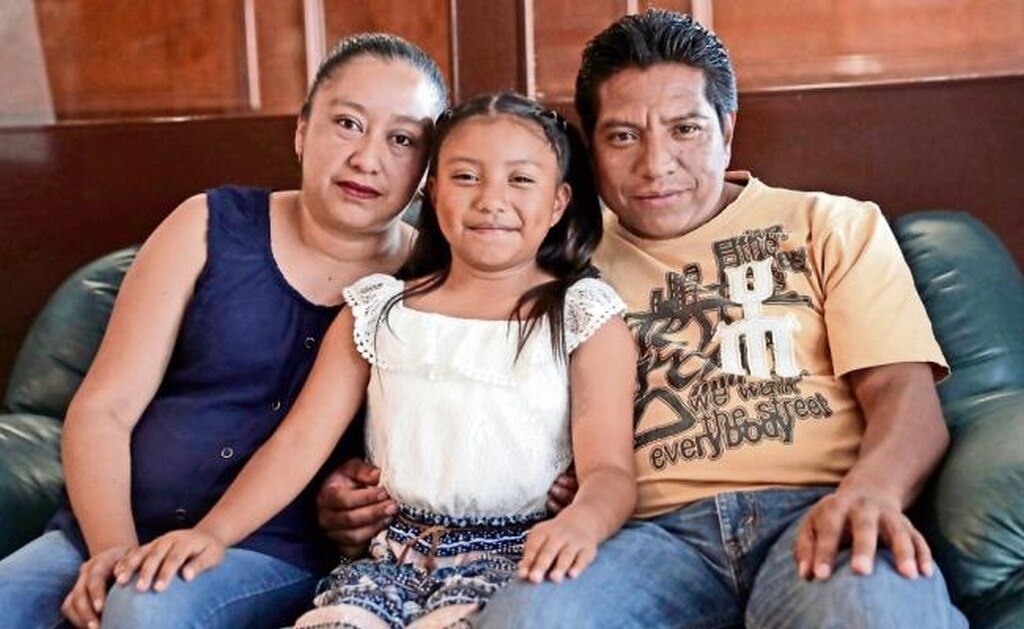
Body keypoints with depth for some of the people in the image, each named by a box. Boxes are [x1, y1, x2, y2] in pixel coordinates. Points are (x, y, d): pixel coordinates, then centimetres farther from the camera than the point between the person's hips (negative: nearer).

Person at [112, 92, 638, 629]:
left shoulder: (588, 318, 4)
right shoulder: (375, 311, 13)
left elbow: (609, 468, -6)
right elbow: (300, 441, 7)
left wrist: (580, 521, -31)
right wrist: (213, 532, -8)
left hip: (512, 556, -2)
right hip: (394, 555, 2)